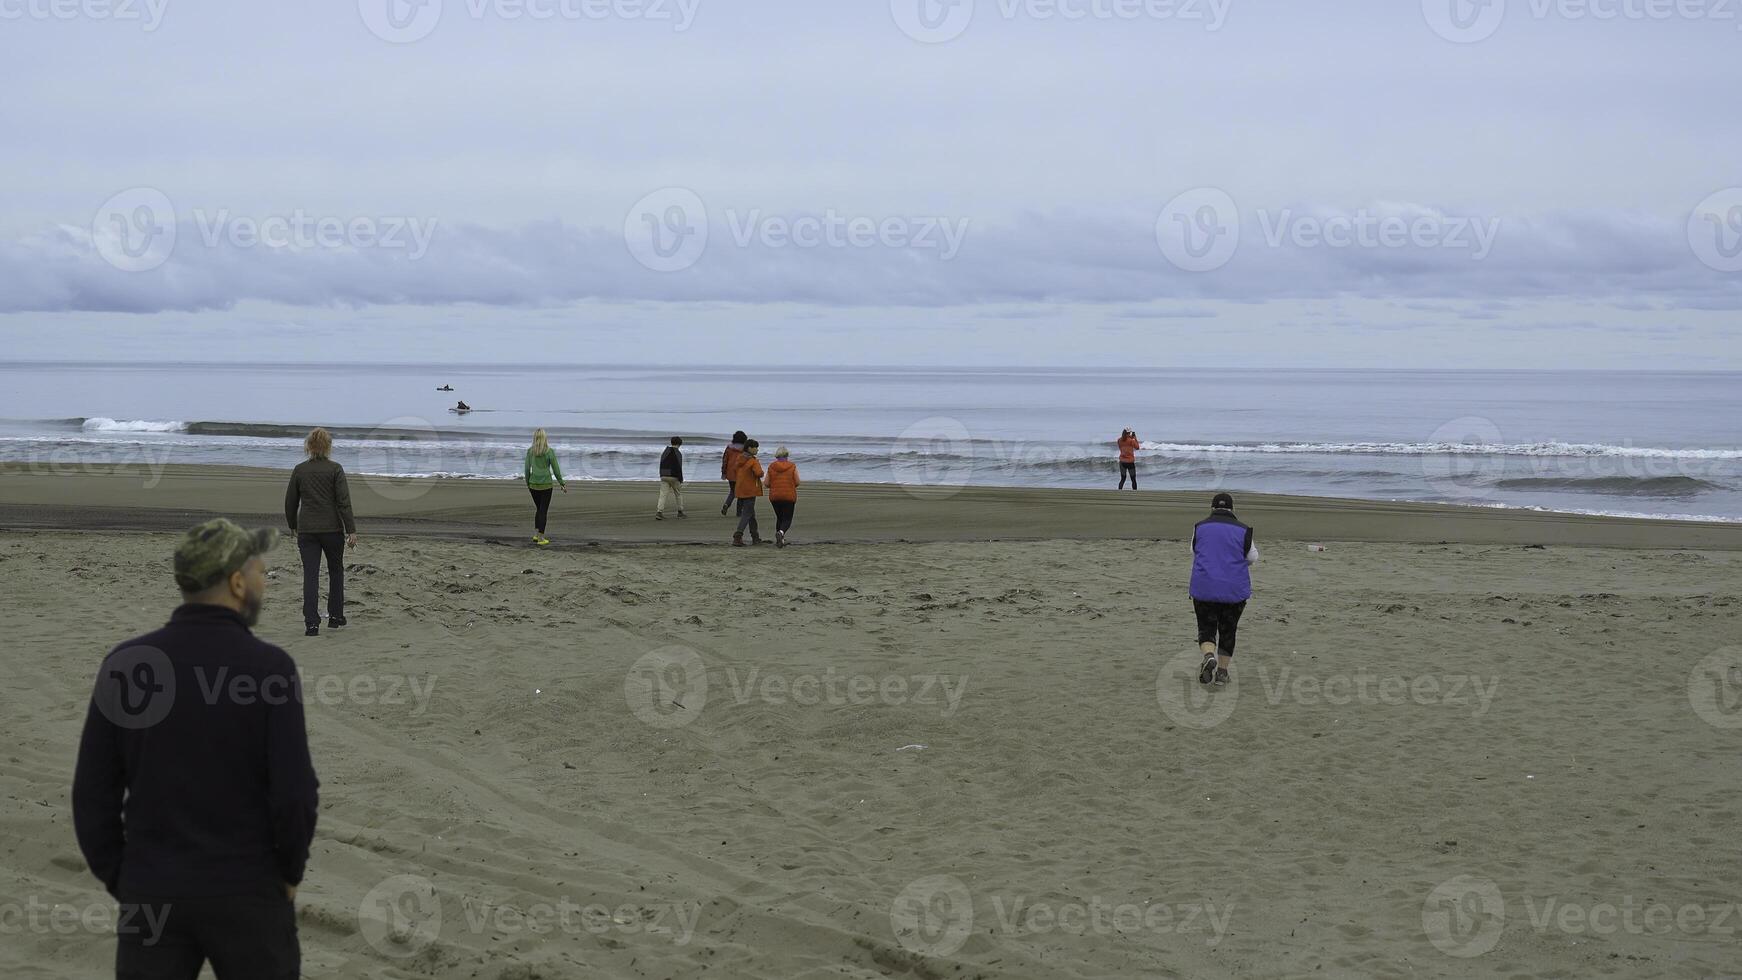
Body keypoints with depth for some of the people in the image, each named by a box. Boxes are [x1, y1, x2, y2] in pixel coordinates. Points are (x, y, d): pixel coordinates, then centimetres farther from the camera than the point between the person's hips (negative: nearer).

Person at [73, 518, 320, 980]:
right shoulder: (268, 667, -12)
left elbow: (93, 792, 0)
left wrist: (118, 879, 11)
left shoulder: (124, 664, -2)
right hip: (247, 893, -2)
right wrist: (290, 873, 3)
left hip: (151, 893, 3)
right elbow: (294, 793, -13)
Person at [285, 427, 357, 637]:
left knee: (310, 575, 0)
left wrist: (292, 526, 24)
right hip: (332, 529, -1)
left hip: (306, 530, 1)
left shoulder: (299, 470, 3)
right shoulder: (335, 469, -5)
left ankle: (311, 623, -8)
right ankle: (335, 616, 22)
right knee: (336, 571, 18)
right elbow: (344, 502, -10)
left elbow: (290, 502, 9)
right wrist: (351, 530, -8)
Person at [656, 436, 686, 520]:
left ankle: (659, 512, -19)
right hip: (674, 477, -4)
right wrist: (681, 479, -10)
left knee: (663, 495, -3)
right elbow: (678, 467, -14)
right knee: (678, 494, 15)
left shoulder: (665, 452, 11)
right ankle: (680, 512, 24)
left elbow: (661, 466, 15)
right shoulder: (677, 453, -9)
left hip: (664, 476, 4)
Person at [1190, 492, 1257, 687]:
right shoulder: (1242, 531, -2)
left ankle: (1209, 655, -21)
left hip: (1204, 588, 0)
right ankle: (1222, 671, 14)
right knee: (1228, 630, 15)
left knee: (1206, 629, 7)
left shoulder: (1200, 528, 0)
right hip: (1235, 590, 0)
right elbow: (1252, 557, 8)